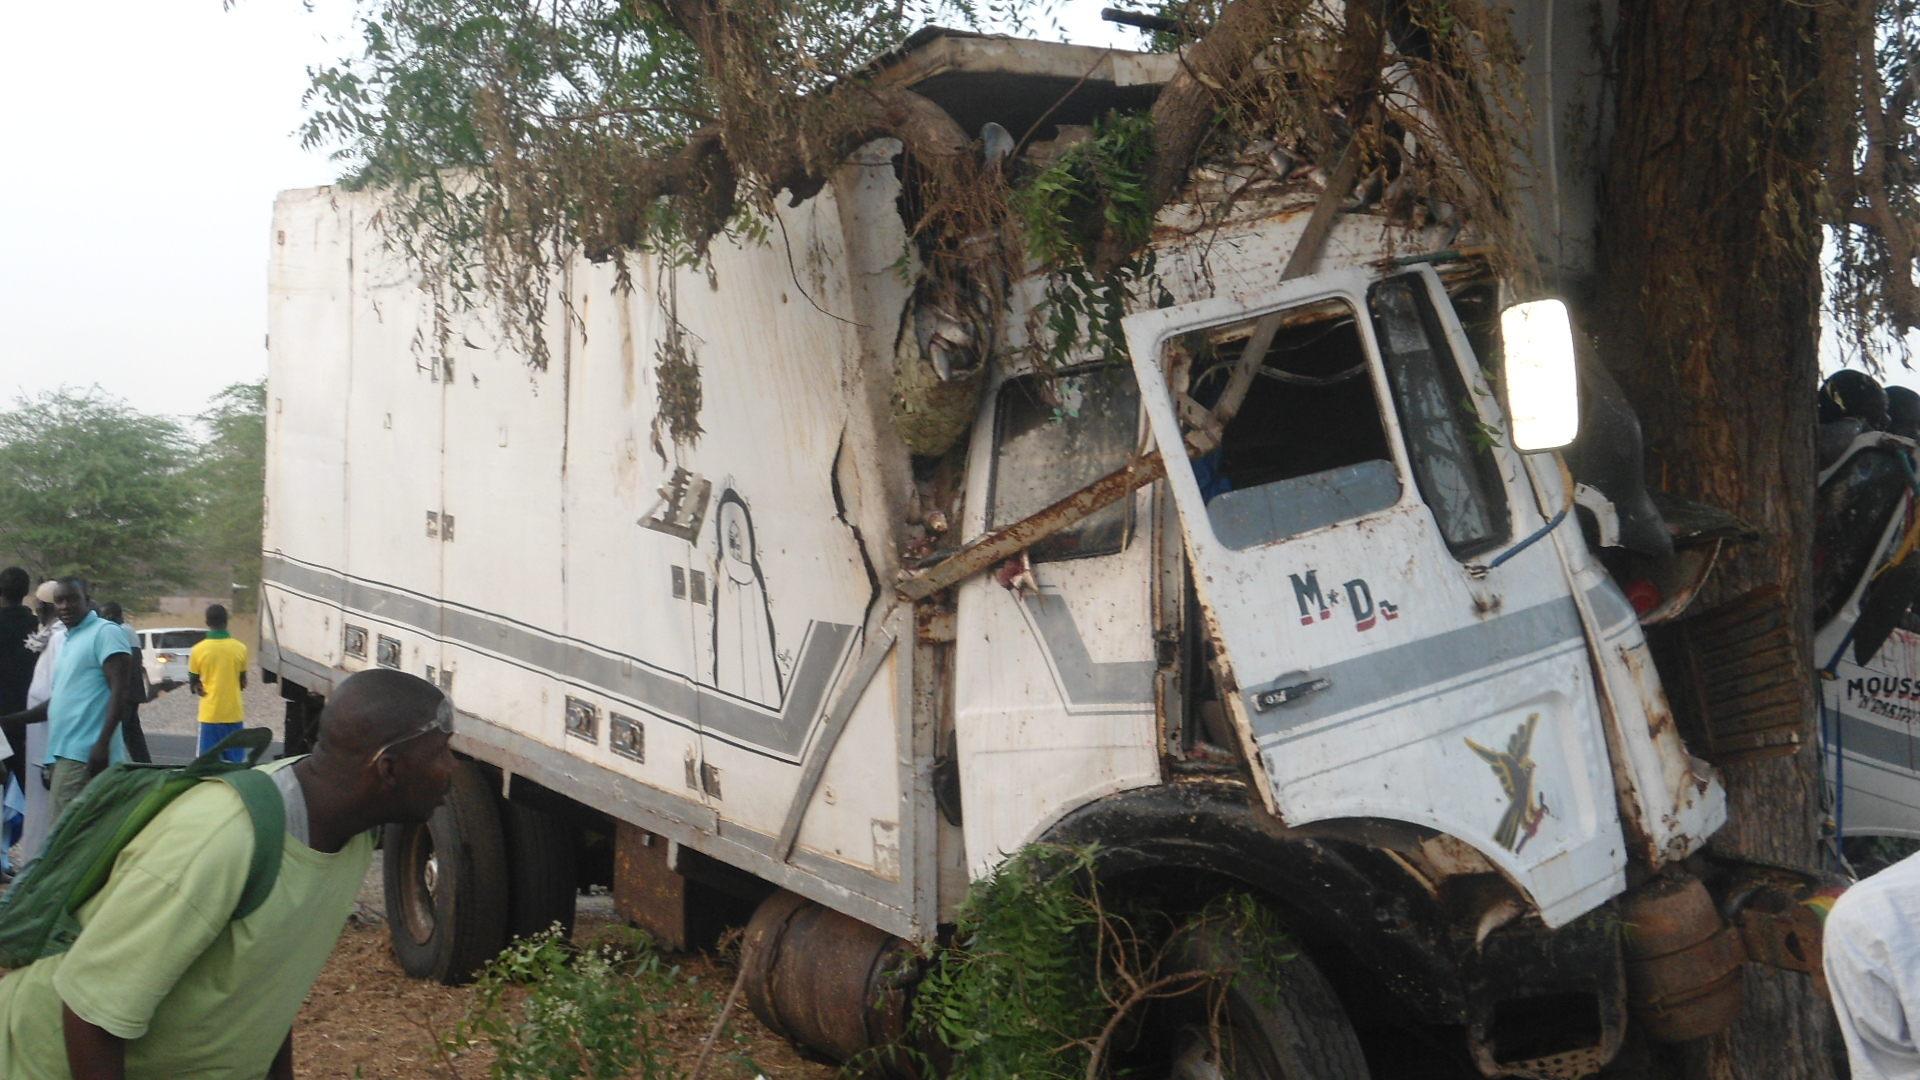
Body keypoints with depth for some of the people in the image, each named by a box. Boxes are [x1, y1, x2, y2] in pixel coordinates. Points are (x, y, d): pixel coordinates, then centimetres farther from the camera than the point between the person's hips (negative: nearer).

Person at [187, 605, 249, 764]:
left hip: (210, 714, -1)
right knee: (235, 762, 7)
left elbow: (193, 685, 2)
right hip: (234, 713, 1)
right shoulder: (240, 648, -4)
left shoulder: (199, 650, -7)